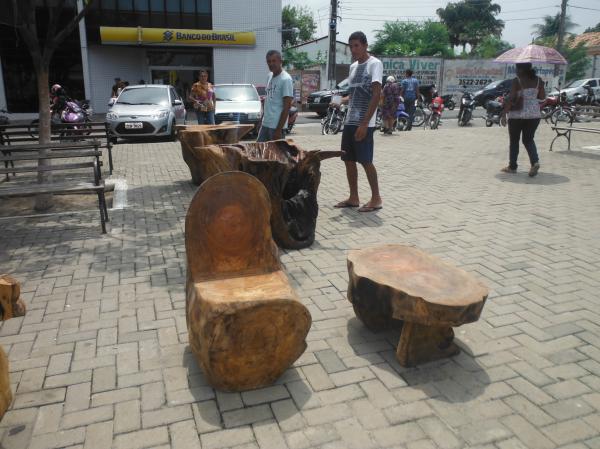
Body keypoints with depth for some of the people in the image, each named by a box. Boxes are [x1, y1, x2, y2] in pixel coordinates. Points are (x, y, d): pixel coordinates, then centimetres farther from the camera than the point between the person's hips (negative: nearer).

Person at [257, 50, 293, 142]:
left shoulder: (286, 79, -13)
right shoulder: (270, 76, 12)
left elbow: (287, 107, -16)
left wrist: (279, 129, -20)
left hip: (277, 126, -8)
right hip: (265, 124, 8)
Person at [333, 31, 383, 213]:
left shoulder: (374, 64, -7)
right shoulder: (353, 66, 17)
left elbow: (376, 95, -15)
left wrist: (364, 123, -21)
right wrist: (341, 101, 2)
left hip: (364, 123, -8)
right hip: (350, 121, 8)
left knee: (365, 161, -6)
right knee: (348, 160, 9)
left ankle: (376, 199, 5)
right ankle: (353, 198, 19)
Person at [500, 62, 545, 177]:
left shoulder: (517, 81, -10)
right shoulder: (538, 80, 4)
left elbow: (510, 99, -15)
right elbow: (542, 96, 10)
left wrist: (504, 114, -12)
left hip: (517, 115, -4)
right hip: (534, 114, 4)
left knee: (514, 141, 8)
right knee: (528, 139, 13)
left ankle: (512, 166, 15)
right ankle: (535, 162, -9)